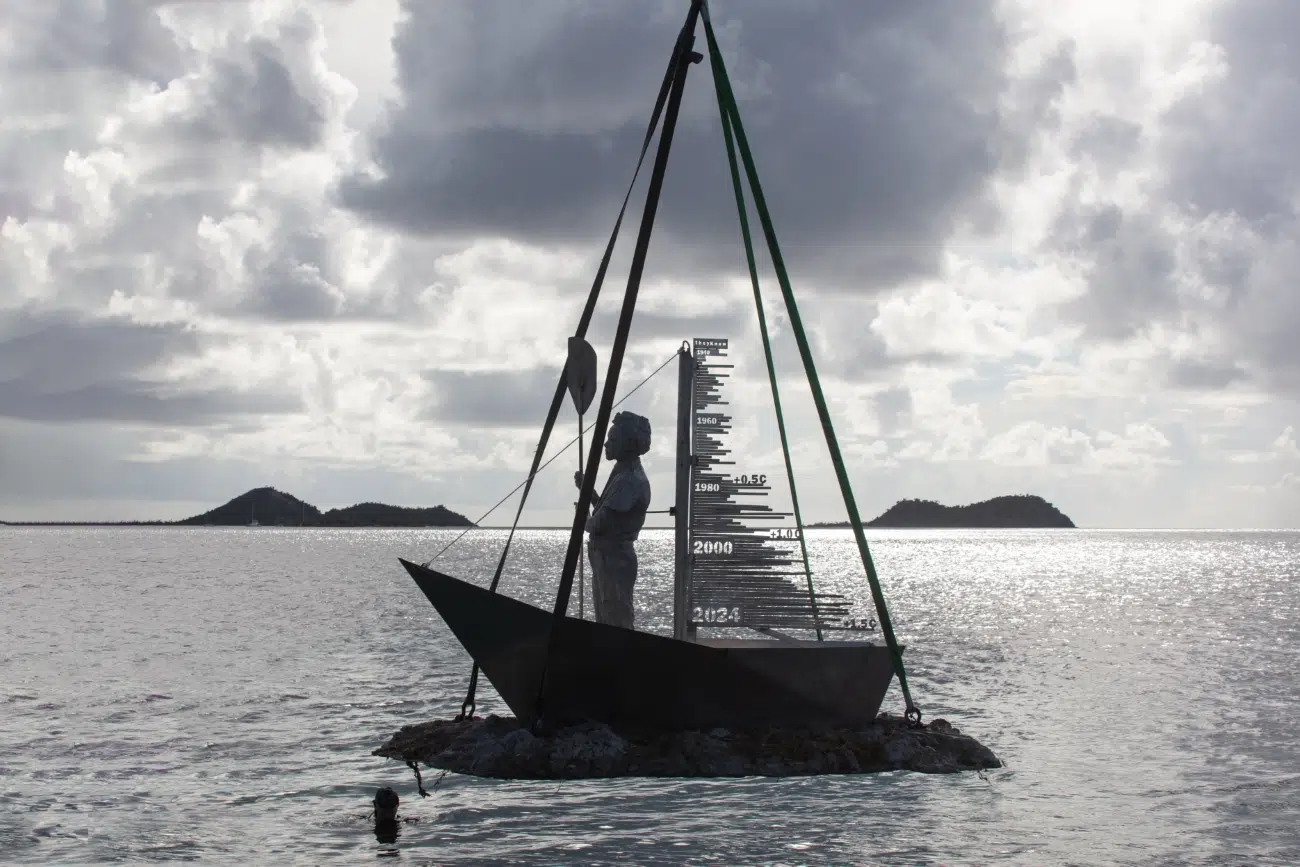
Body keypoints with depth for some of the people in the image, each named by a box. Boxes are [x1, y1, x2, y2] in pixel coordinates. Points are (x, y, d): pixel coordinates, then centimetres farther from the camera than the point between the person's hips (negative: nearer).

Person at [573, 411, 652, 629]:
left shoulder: (630, 479, -18)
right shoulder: (624, 473, 14)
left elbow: (601, 523, -21)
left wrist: (586, 522, 1)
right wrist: (587, 488, 18)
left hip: (615, 559, -10)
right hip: (608, 557, 10)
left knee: (617, 625, -9)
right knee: (607, 624, 14)